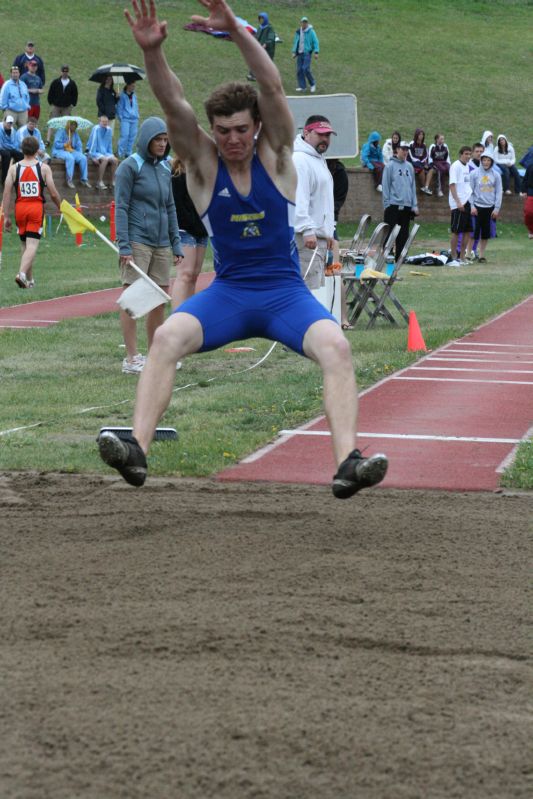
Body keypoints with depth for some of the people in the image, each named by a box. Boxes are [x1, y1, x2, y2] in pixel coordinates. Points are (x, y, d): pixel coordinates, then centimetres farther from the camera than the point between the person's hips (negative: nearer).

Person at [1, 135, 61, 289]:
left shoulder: (13, 168, 2)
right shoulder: (44, 168, -2)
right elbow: (53, 194, -2)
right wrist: (61, 207, 15)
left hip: (20, 207, 3)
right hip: (37, 208, -3)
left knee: (25, 245, 16)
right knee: (32, 245, -6)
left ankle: (30, 280, 23)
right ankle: (22, 273, -28)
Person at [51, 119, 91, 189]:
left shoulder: (75, 134, 14)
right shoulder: (61, 131, -3)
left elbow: (79, 145, 13)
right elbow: (56, 144, -10)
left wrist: (80, 153, -5)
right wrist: (65, 145, -25)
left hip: (72, 151, 6)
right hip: (59, 151, -6)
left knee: (83, 158, -22)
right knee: (70, 158, -38)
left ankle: (84, 179, -16)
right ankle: (69, 180, -35)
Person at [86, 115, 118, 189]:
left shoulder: (109, 130, 3)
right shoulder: (96, 129, -15)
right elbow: (93, 143, -16)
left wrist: (110, 154, 4)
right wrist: (94, 157, -20)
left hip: (104, 152, 6)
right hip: (94, 152, -6)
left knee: (114, 160, -19)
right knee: (105, 159, -32)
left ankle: (112, 181, -13)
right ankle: (100, 182, -29)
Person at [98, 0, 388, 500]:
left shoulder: (274, 155, -3)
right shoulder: (202, 162, -1)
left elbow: (272, 88, -19)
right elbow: (172, 104, -17)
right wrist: (151, 51, -35)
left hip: (284, 290, -1)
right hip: (227, 291, 1)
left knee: (335, 347, -30)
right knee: (167, 336, -28)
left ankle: (347, 463, -38)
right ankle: (137, 449, -36)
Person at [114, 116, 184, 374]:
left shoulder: (164, 168, 14)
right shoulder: (130, 167, -5)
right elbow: (121, 207, -9)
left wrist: (176, 244, 15)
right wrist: (124, 246, -15)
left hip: (161, 243, 7)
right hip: (137, 242, -7)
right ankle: (131, 358, -4)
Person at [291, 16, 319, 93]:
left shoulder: (311, 32, -5)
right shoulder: (298, 32, 10)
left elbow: (316, 42, -6)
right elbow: (295, 42, 20)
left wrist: (316, 52, -14)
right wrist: (294, 52, 12)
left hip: (307, 53, -6)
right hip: (299, 53, 6)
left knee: (306, 69, -15)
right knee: (299, 70, 1)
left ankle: (312, 84, 3)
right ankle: (302, 86, 8)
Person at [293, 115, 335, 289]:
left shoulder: (319, 159, 22)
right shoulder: (299, 160, -13)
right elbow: (298, 199, -24)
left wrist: (328, 233, 29)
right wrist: (307, 230, -32)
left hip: (318, 237, 11)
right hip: (306, 239, -11)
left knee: (318, 286, 10)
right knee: (309, 289, -15)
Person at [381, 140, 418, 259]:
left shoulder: (409, 166, 13)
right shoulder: (390, 166, -2)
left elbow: (413, 186, 15)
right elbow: (385, 186, -4)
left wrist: (415, 205, 9)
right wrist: (387, 203, -10)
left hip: (407, 206, 5)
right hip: (393, 205, -5)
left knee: (403, 234, 7)